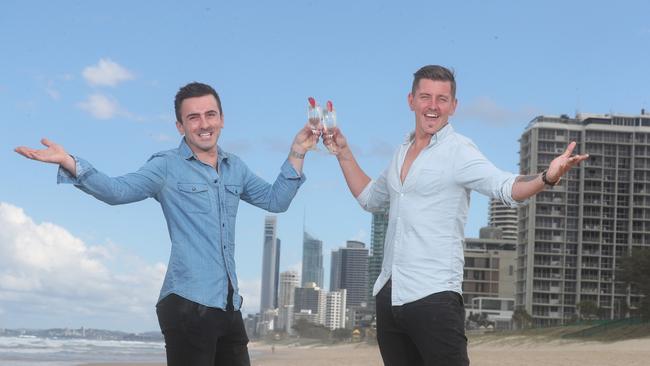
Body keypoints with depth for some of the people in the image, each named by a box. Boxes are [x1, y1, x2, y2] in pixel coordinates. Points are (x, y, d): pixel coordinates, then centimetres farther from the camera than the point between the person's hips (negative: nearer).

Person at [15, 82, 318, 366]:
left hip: (229, 305, 7)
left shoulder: (235, 168, 16)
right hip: (188, 304, -6)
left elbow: (276, 200, 24)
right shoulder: (166, 167, -3)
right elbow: (116, 191, -16)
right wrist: (69, 163, -32)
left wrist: (297, 154, 15)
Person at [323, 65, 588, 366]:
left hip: (433, 295, -7)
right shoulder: (402, 152, 16)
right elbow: (370, 197, 32)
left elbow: (506, 188, -20)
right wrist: (343, 153, 26)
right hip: (388, 294, 7)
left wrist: (547, 177, -39)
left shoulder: (458, 150, -5)